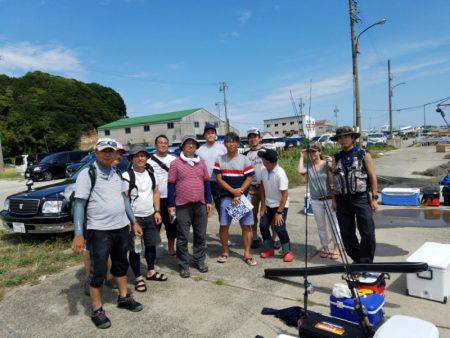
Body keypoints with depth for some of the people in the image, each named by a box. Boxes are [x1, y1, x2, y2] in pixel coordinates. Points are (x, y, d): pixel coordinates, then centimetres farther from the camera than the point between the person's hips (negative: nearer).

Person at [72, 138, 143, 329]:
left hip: (122, 227, 6)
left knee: (121, 264, 19)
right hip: (99, 230, -6)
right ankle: (97, 310, 20)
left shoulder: (116, 173, 9)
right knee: (98, 270, 3)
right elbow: (79, 204, -14)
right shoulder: (87, 174, -10)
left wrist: (133, 221, 16)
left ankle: (123, 297, 37)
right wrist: (78, 234, -20)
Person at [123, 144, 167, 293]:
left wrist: (157, 211, 6)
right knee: (135, 249, 3)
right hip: (135, 218, -6)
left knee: (151, 244, 16)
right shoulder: (127, 176, -12)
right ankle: (138, 278, 17)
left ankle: (151, 271, 33)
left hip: (150, 216, 6)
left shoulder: (150, 173, 7)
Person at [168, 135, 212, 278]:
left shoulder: (201, 162, 9)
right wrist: (171, 205, -4)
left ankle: (199, 260, 29)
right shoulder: (176, 163, -2)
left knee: (200, 235, 13)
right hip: (183, 206, -3)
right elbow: (171, 185, -2)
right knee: (183, 237, 4)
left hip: (200, 204, 4)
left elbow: (206, 182, 13)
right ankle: (184, 265, 17)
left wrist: (208, 201, 9)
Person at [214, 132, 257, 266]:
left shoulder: (244, 160, 2)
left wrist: (238, 194, -11)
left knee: (246, 225, 1)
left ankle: (247, 254, 12)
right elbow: (219, 178, -1)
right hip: (226, 197, 1)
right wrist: (233, 191, -13)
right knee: (224, 225, 2)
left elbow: (249, 179, -2)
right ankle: (225, 252, 21)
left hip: (243, 196, 0)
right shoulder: (220, 160, 5)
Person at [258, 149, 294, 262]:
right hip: (268, 204, 6)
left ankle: (287, 252, 7)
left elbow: (285, 195, -22)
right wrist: (263, 205, 2)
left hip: (281, 205, -6)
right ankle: (269, 249, 22)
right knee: (263, 225, 1)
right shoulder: (263, 171, -6)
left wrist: (279, 212, -22)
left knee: (279, 227, -13)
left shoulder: (280, 174, -25)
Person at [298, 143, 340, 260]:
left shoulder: (327, 164, -4)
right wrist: (302, 157, -8)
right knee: (321, 226, 13)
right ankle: (325, 248, 26)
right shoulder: (308, 166, 1)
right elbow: (300, 171, -19)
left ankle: (336, 248, 20)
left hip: (329, 199, -2)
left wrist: (332, 163, -21)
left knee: (333, 224, 6)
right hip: (316, 201, 2)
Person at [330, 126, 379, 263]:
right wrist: (334, 199, 8)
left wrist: (374, 198, -5)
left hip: (361, 198, -3)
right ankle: (357, 260, 25)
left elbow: (372, 176, 0)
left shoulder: (364, 155, 2)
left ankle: (365, 262, 13)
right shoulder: (337, 158, 11)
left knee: (368, 233, -3)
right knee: (347, 234, 8)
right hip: (342, 200, 3)